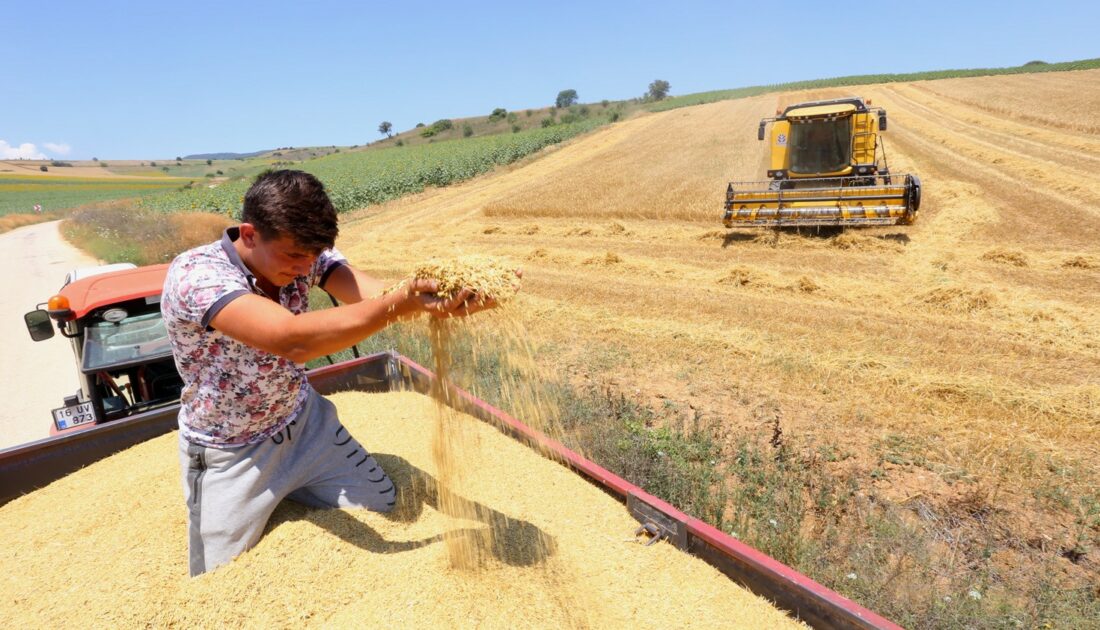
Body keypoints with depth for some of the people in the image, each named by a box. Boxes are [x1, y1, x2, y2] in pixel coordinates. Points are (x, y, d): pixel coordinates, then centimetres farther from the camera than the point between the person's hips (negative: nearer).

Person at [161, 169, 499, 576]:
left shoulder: (306, 253, -15)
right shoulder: (193, 274, -31)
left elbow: (376, 298, -34)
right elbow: (293, 340, -48)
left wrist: (448, 296, -54)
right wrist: (403, 302, -57)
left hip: (305, 422, 4)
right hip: (230, 455, -4)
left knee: (387, 508, 10)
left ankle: (286, 495, 33)